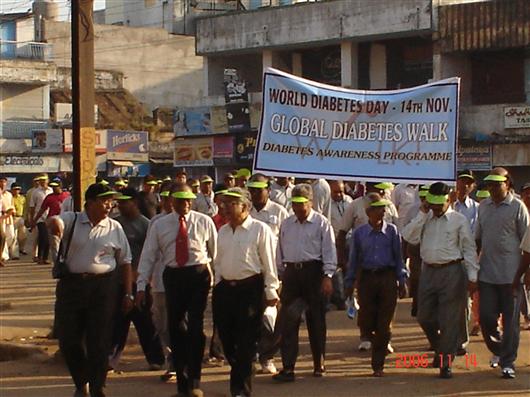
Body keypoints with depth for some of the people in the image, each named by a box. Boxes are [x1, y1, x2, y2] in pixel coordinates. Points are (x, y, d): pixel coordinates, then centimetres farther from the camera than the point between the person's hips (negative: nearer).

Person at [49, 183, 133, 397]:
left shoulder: (114, 228, 3)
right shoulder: (72, 220, 1)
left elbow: (125, 262, 7)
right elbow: (56, 222, -22)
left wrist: (128, 294, 4)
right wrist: (55, 224, -47)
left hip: (103, 286, 0)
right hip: (71, 284, 0)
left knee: (99, 341, 1)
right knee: (68, 338, 7)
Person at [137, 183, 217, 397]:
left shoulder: (204, 222, 0)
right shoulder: (159, 225, 4)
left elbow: (216, 251, 5)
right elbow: (148, 256, 4)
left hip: (199, 275, -2)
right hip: (172, 276, 2)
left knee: (196, 327, -6)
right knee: (175, 327, 7)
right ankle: (181, 378, 22)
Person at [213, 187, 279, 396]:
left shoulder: (260, 230, -7)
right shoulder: (223, 232, 12)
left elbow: (269, 262, -7)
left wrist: (271, 291, -8)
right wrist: (217, 286, 14)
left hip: (250, 289, -6)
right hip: (225, 288, 6)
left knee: (246, 341, -2)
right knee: (227, 338, 9)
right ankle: (240, 379, 30)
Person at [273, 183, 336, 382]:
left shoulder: (321, 223, -3)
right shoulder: (286, 224, 12)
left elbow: (329, 251, -7)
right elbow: (280, 252, 17)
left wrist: (327, 277, -14)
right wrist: (281, 275, 14)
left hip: (313, 271, -4)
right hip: (291, 272, 4)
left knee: (316, 319, 6)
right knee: (287, 321, -3)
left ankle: (319, 364, 20)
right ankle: (288, 367, -3)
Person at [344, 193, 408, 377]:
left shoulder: (391, 231, 2)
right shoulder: (359, 233, 4)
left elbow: (398, 257, 6)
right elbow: (353, 259, 10)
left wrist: (402, 281, 3)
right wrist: (349, 283, 8)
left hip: (388, 278, -1)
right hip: (367, 278, 1)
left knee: (384, 325, 0)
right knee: (366, 324, -1)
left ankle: (378, 365, 9)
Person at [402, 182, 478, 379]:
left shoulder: (459, 220, -2)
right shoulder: (424, 219, 9)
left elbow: (469, 249, -2)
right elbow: (409, 237, -6)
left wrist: (472, 276, -7)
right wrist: (422, 214, -7)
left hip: (452, 272, -4)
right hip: (428, 272, 4)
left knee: (449, 320, -1)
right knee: (425, 317, 9)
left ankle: (446, 363, 9)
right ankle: (440, 349, 33)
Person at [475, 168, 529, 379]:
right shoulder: (483, 207, 10)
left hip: (511, 273, -4)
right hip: (487, 273, 4)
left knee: (510, 320, 2)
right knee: (486, 316, 4)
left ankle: (508, 363, 10)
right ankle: (497, 350, 29)